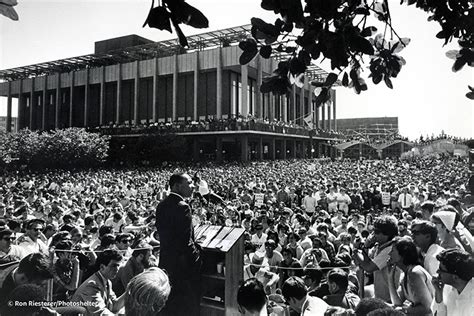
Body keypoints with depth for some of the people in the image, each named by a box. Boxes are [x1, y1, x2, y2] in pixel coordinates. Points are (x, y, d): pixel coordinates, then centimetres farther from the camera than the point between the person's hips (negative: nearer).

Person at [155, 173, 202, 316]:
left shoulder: (161, 205, 4)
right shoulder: (183, 207, -23)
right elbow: (186, 242, -24)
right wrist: (197, 255, -8)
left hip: (165, 261, 8)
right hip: (183, 265, -8)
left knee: (168, 304, 22)